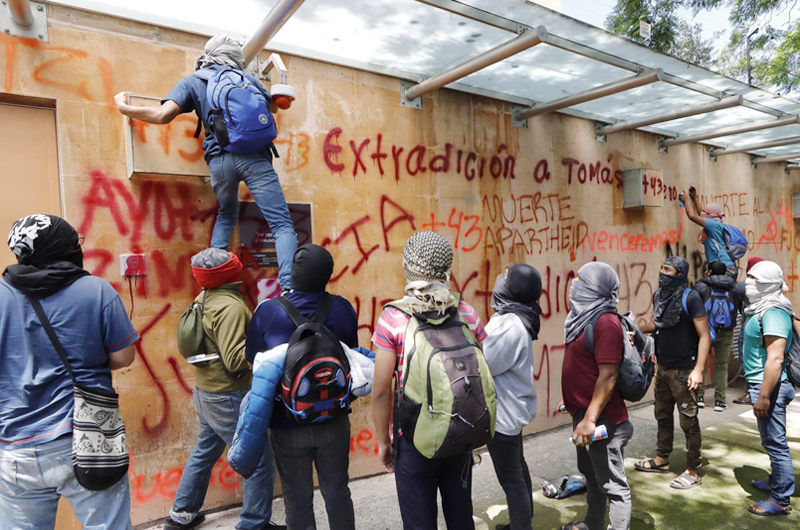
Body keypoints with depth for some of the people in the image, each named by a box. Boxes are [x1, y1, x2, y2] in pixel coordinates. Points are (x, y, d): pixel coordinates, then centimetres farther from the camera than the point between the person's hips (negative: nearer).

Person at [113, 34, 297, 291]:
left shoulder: (192, 82, 15)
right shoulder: (246, 78, 20)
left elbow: (163, 115, 0)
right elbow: (273, 107, 37)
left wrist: (124, 107, 18)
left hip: (220, 159, 2)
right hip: (254, 156, -1)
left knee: (226, 215, 27)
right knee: (282, 224, -7)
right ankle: (288, 287, -26)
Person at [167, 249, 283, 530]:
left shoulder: (204, 299, 3)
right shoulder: (230, 307, -24)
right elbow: (235, 360, -28)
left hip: (205, 391, 9)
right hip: (228, 398, -9)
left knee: (204, 451, 25)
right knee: (261, 459, 4)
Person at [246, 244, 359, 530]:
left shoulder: (267, 311, -16)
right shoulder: (343, 309, -12)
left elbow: (253, 356, -2)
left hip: (288, 424, -1)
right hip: (333, 422, 1)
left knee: (298, 498, 16)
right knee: (337, 492, 18)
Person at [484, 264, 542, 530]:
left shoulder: (510, 324, -27)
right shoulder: (513, 318, 4)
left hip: (504, 412, -10)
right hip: (511, 407, 10)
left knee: (510, 478, 4)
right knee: (517, 468, 24)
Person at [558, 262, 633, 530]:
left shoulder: (606, 322, -20)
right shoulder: (587, 317, 9)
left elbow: (608, 376, -24)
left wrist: (590, 419, -25)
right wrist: (573, 401, 21)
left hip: (602, 420, -10)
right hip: (583, 413, 10)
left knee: (612, 483, 5)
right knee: (591, 474, 25)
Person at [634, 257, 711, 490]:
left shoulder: (690, 298, -15)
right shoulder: (659, 295, 5)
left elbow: (704, 335, -16)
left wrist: (698, 370, -20)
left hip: (684, 371, -7)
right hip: (663, 368, 7)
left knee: (689, 421, 3)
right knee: (662, 415, 18)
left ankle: (693, 472, 17)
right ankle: (661, 460, 33)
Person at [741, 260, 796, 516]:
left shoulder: (773, 314, -20)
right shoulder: (760, 310, 11)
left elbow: (775, 358, -25)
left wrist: (764, 396, -25)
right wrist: (753, 387, 23)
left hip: (770, 387, -10)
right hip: (759, 383, 10)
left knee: (775, 442, 0)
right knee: (773, 441, 22)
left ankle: (781, 500, 10)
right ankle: (776, 483, 36)